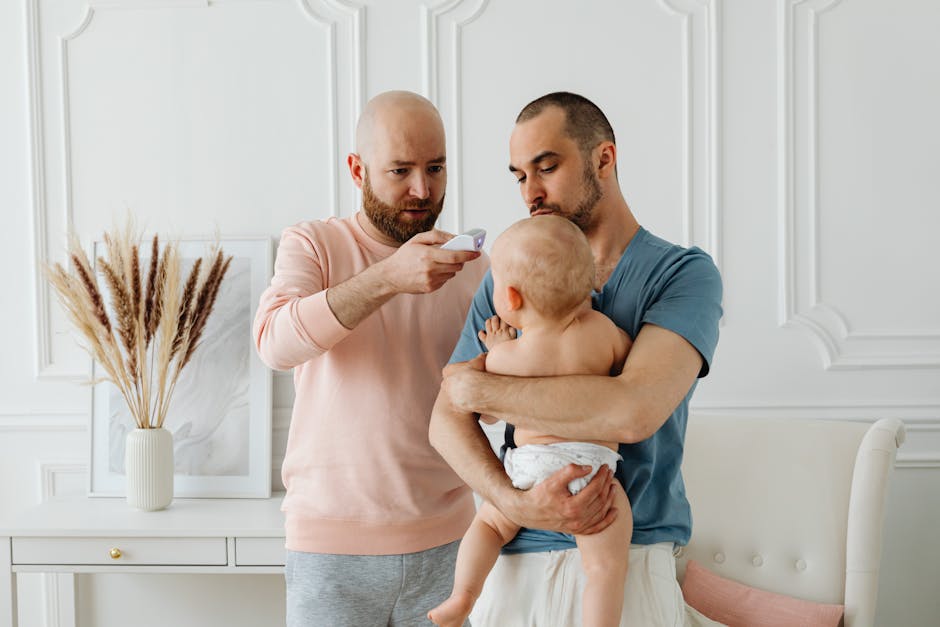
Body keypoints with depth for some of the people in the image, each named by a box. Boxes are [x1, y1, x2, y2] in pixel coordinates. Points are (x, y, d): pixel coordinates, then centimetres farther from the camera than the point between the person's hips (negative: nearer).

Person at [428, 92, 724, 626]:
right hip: (516, 558, 4)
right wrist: (515, 501, -19)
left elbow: (633, 411, -23)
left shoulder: (684, 273, -7)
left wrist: (480, 389, -12)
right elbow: (446, 418, 0)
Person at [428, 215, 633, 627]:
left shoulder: (504, 357, -1)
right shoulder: (601, 329, -2)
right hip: (591, 469, -1)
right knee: (606, 563, 0)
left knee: (489, 522, 25)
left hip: (529, 466, 2)